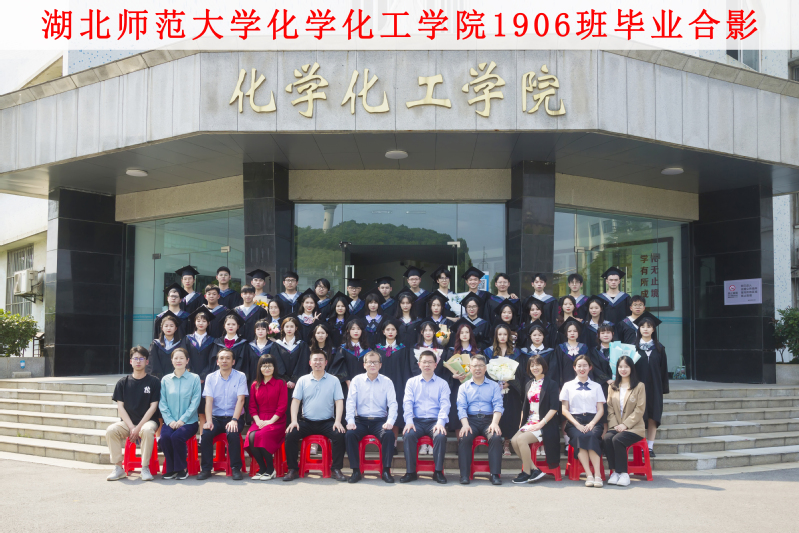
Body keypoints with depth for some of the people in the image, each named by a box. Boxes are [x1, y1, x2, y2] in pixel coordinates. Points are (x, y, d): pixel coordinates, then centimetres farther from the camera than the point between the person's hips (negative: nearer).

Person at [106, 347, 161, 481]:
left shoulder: (154, 382, 1)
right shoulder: (123, 383, 8)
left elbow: (153, 407, -4)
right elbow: (120, 407, 3)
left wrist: (138, 427, -14)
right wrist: (131, 427, -11)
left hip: (147, 421, -3)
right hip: (127, 422, 3)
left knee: (148, 430, -36)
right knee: (111, 430, -27)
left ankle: (145, 468, -22)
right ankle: (119, 468, -17)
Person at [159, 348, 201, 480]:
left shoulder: (194, 378, 4)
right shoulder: (165, 380, 11)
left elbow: (195, 402, -3)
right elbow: (162, 403, 6)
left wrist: (183, 420, -13)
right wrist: (169, 420, -9)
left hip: (189, 421, -2)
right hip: (170, 422, 2)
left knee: (177, 436, -31)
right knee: (165, 436, -28)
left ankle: (182, 469, -10)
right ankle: (171, 469, -9)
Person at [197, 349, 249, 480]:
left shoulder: (240, 377, 1)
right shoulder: (210, 378, 7)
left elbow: (240, 400, -9)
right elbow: (209, 400, -3)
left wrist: (234, 420, -23)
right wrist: (208, 421, -18)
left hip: (234, 417, -2)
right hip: (216, 417, 2)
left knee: (232, 433, -32)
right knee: (206, 433, -27)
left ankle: (236, 468, -18)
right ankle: (206, 468, -12)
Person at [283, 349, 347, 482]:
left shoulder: (333, 380, 7)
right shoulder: (302, 380, 9)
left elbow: (339, 401, 1)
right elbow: (295, 401, 4)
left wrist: (337, 421, -13)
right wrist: (294, 420, -10)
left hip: (327, 422, -1)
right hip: (306, 421, 1)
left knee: (340, 435, -28)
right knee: (290, 435, -23)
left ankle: (336, 469, -14)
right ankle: (292, 470, -10)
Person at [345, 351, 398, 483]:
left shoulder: (387, 381, 7)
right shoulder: (357, 380, 8)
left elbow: (392, 403, -1)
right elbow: (350, 402, 1)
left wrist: (390, 422, -18)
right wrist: (350, 421, -14)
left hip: (380, 420, 0)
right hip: (361, 420, 0)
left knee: (389, 434, -31)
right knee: (350, 434, -29)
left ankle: (386, 470, -20)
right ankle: (355, 471, -18)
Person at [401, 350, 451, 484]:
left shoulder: (442, 384, 13)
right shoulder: (411, 382, 16)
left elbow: (445, 404, 1)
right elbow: (407, 402, 4)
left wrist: (440, 422, -17)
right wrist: (409, 421, -13)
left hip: (435, 421, -1)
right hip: (416, 421, 1)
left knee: (441, 436, -32)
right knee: (408, 435, -30)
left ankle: (438, 472, -21)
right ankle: (410, 472, -22)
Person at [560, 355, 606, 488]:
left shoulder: (596, 386, 20)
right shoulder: (568, 386, 17)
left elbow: (600, 409, 11)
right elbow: (564, 409, 8)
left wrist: (592, 423, -9)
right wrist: (577, 424, -8)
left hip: (593, 421, 0)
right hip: (574, 421, 0)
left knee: (592, 436, -34)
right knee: (580, 437, -34)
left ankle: (598, 475, -37)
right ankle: (588, 475, -36)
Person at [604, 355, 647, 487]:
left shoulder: (639, 386, 5)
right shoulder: (612, 387, 17)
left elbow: (640, 410, -4)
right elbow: (610, 408, 10)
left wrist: (625, 424, -13)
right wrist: (614, 425, -7)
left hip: (633, 428, -3)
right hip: (615, 426, 3)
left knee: (617, 439, -32)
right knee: (607, 438, -29)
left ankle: (623, 473, -22)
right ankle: (615, 471, -23)